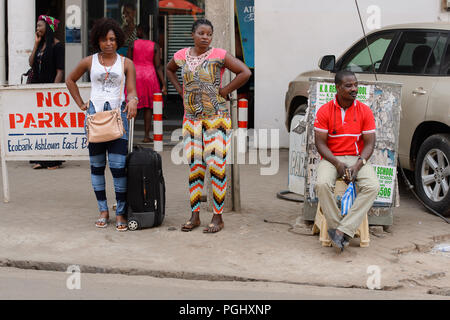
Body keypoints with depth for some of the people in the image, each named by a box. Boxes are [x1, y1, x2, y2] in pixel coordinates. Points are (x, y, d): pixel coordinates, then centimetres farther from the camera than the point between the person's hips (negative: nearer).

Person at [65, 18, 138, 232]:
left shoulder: (126, 63, 6)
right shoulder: (89, 62, 8)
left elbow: (131, 91, 0)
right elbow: (70, 80, 22)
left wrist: (132, 101, -24)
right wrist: (80, 104, 13)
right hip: (95, 115, 2)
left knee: (118, 166, -10)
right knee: (97, 164, 6)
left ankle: (121, 212, -2)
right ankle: (103, 210, 17)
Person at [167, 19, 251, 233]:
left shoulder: (219, 55, -6)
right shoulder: (182, 56, 7)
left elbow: (245, 73, -10)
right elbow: (169, 70, 28)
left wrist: (223, 92, -9)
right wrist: (181, 91, 14)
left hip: (216, 117, -4)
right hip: (191, 118, 4)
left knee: (216, 165, -5)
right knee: (194, 166, 6)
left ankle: (218, 217, 1)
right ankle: (194, 216, 15)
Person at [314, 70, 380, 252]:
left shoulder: (365, 111, 2)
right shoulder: (324, 111, -2)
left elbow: (369, 144, 1)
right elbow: (320, 144, -4)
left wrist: (358, 165, -16)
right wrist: (338, 164, -18)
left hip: (357, 158, 1)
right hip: (331, 158, -1)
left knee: (373, 186, -28)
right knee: (322, 184, -34)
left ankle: (342, 231, -30)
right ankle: (335, 227, -20)